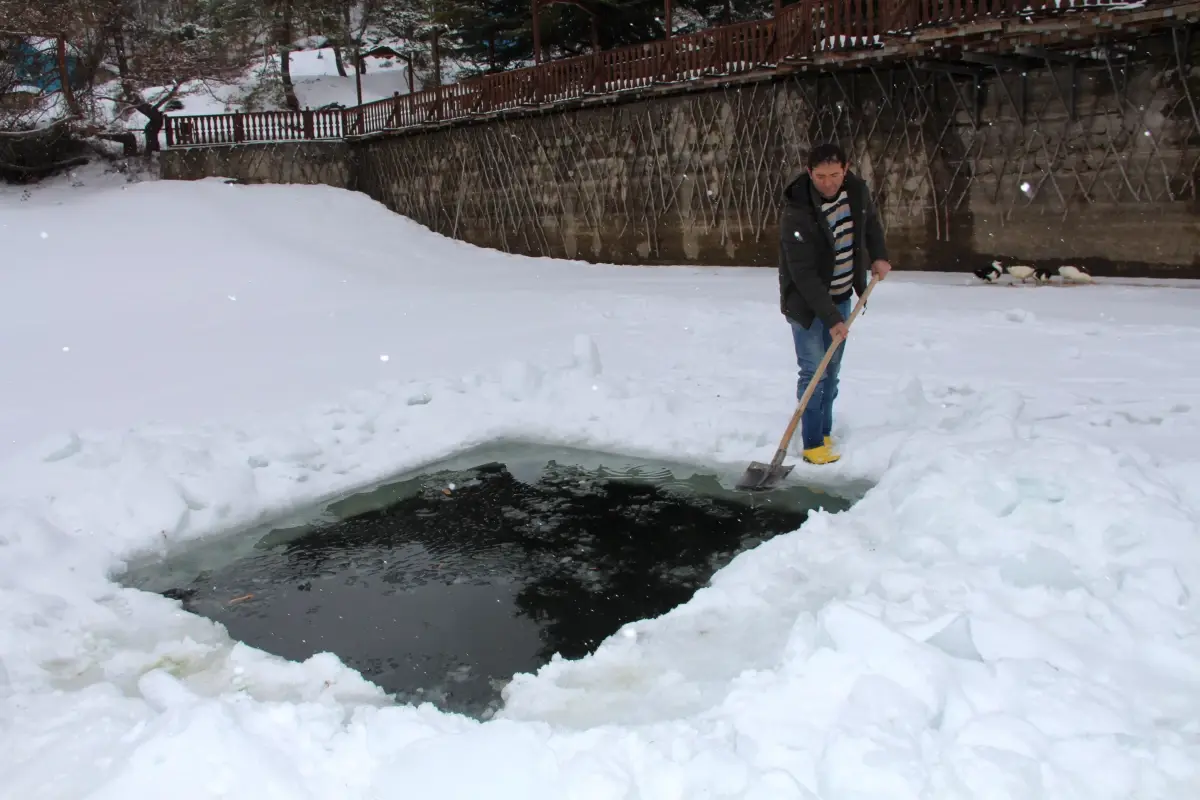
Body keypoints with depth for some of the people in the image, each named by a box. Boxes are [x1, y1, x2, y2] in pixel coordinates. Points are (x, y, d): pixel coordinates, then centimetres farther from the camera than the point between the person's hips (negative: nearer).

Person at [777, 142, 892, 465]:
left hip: (841, 297, 6)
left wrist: (879, 255, 3)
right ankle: (813, 444, 1)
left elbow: (871, 220, 18)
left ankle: (824, 432, 24)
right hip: (806, 302, -6)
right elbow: (804, 275, -28)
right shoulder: (797, 213, -27)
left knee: (832, 372, 12)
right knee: (814, 372, -8)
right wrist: (831, 318, -30)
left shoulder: (857, 190, -7)